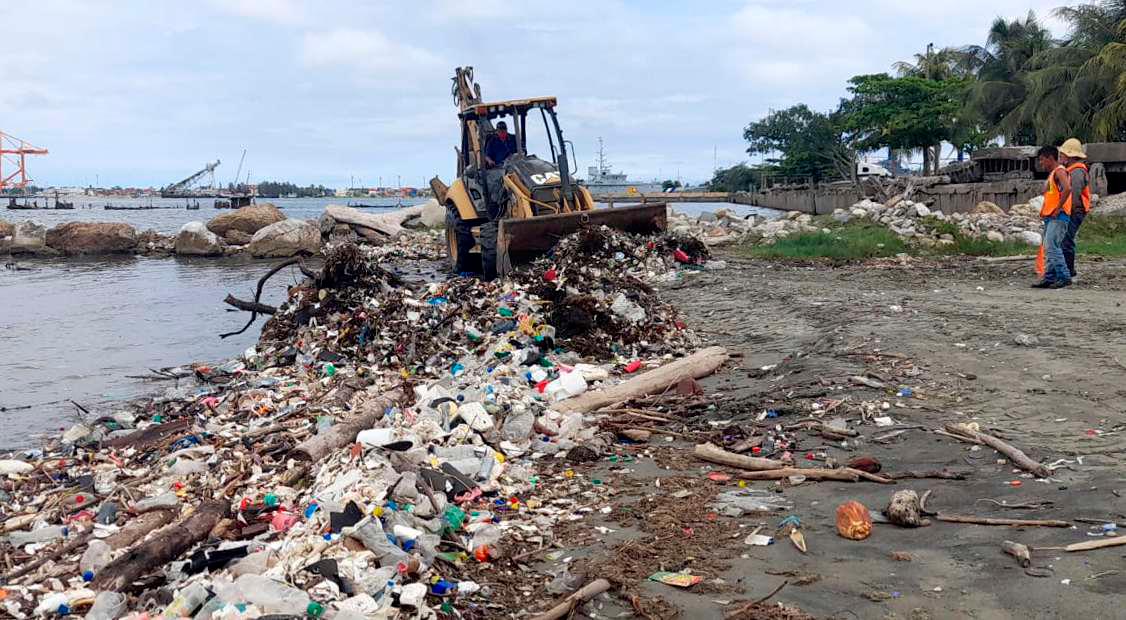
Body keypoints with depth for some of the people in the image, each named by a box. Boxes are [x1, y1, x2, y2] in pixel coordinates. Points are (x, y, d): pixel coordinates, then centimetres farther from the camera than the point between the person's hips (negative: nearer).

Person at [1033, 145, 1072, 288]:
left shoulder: (1059, 171, -8)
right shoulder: (1052, 174, 22)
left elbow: (1067, 188, -25)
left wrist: (1058, 209, -21)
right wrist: (1043, 210, 17)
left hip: (1058, 217, -10)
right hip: (1049, 217, 10)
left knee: (1051, 247, -16)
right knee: (1048, 249, 8)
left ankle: (1064, 277, -14)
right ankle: (1049, 278, 10)